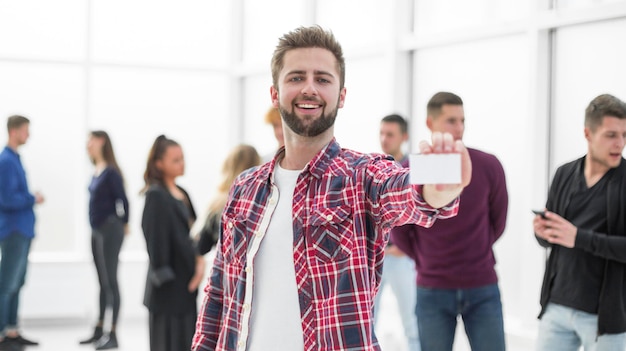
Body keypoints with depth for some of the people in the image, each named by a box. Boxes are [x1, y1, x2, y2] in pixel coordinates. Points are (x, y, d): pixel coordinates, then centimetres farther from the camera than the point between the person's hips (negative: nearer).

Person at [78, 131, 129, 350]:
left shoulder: (110, 172, -14)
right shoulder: (97, 171, 11)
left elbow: (123, 200, -15)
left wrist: (123, 224, -2)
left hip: (109, 230, -9)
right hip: (97, 230, 9)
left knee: (110, 280, -6)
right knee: (102, 281, 14)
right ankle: (99, 330, 22)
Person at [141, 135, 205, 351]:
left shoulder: (182, 194, 13)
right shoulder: (156, 196, -12)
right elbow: (156, 238, -16)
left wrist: (200, 262, -1)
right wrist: (164, 275, -17)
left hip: (186, 282, 8)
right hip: (169, 285, -8)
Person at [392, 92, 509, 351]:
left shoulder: (488, 166, -5)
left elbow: (498, 221, 10)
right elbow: (399, 231, 5)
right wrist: (429, 262, 8)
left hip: (483, 288, 1)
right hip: (432, 290, 0)